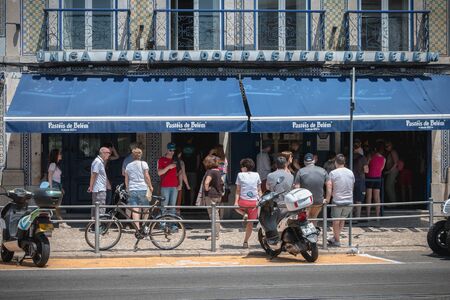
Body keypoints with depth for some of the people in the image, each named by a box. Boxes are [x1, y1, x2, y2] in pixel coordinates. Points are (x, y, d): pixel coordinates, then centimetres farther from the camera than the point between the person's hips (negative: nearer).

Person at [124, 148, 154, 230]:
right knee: (145, 209, 10)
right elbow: (146, 176, -5)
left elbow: (126, 179, 12)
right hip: (142, 188, -3)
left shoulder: (128, 165, 11)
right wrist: (150, 186, 4)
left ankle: (137, 227, -8)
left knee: (135, 210, -1)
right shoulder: (143, 164, 0)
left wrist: (127, 189, 20)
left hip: (132, 190, 3)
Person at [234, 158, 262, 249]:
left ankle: (244, 214, 5)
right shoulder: (256, 175, 6)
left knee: (237, 207, 34)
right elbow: (259, 190, 7)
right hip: (254, 202, 2)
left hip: (243, 201, -2)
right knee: (250, 223, 10)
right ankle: (245, 242, 8)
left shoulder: (240, 175, 0)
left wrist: (236, 201, -5)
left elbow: (238, 190, -4)